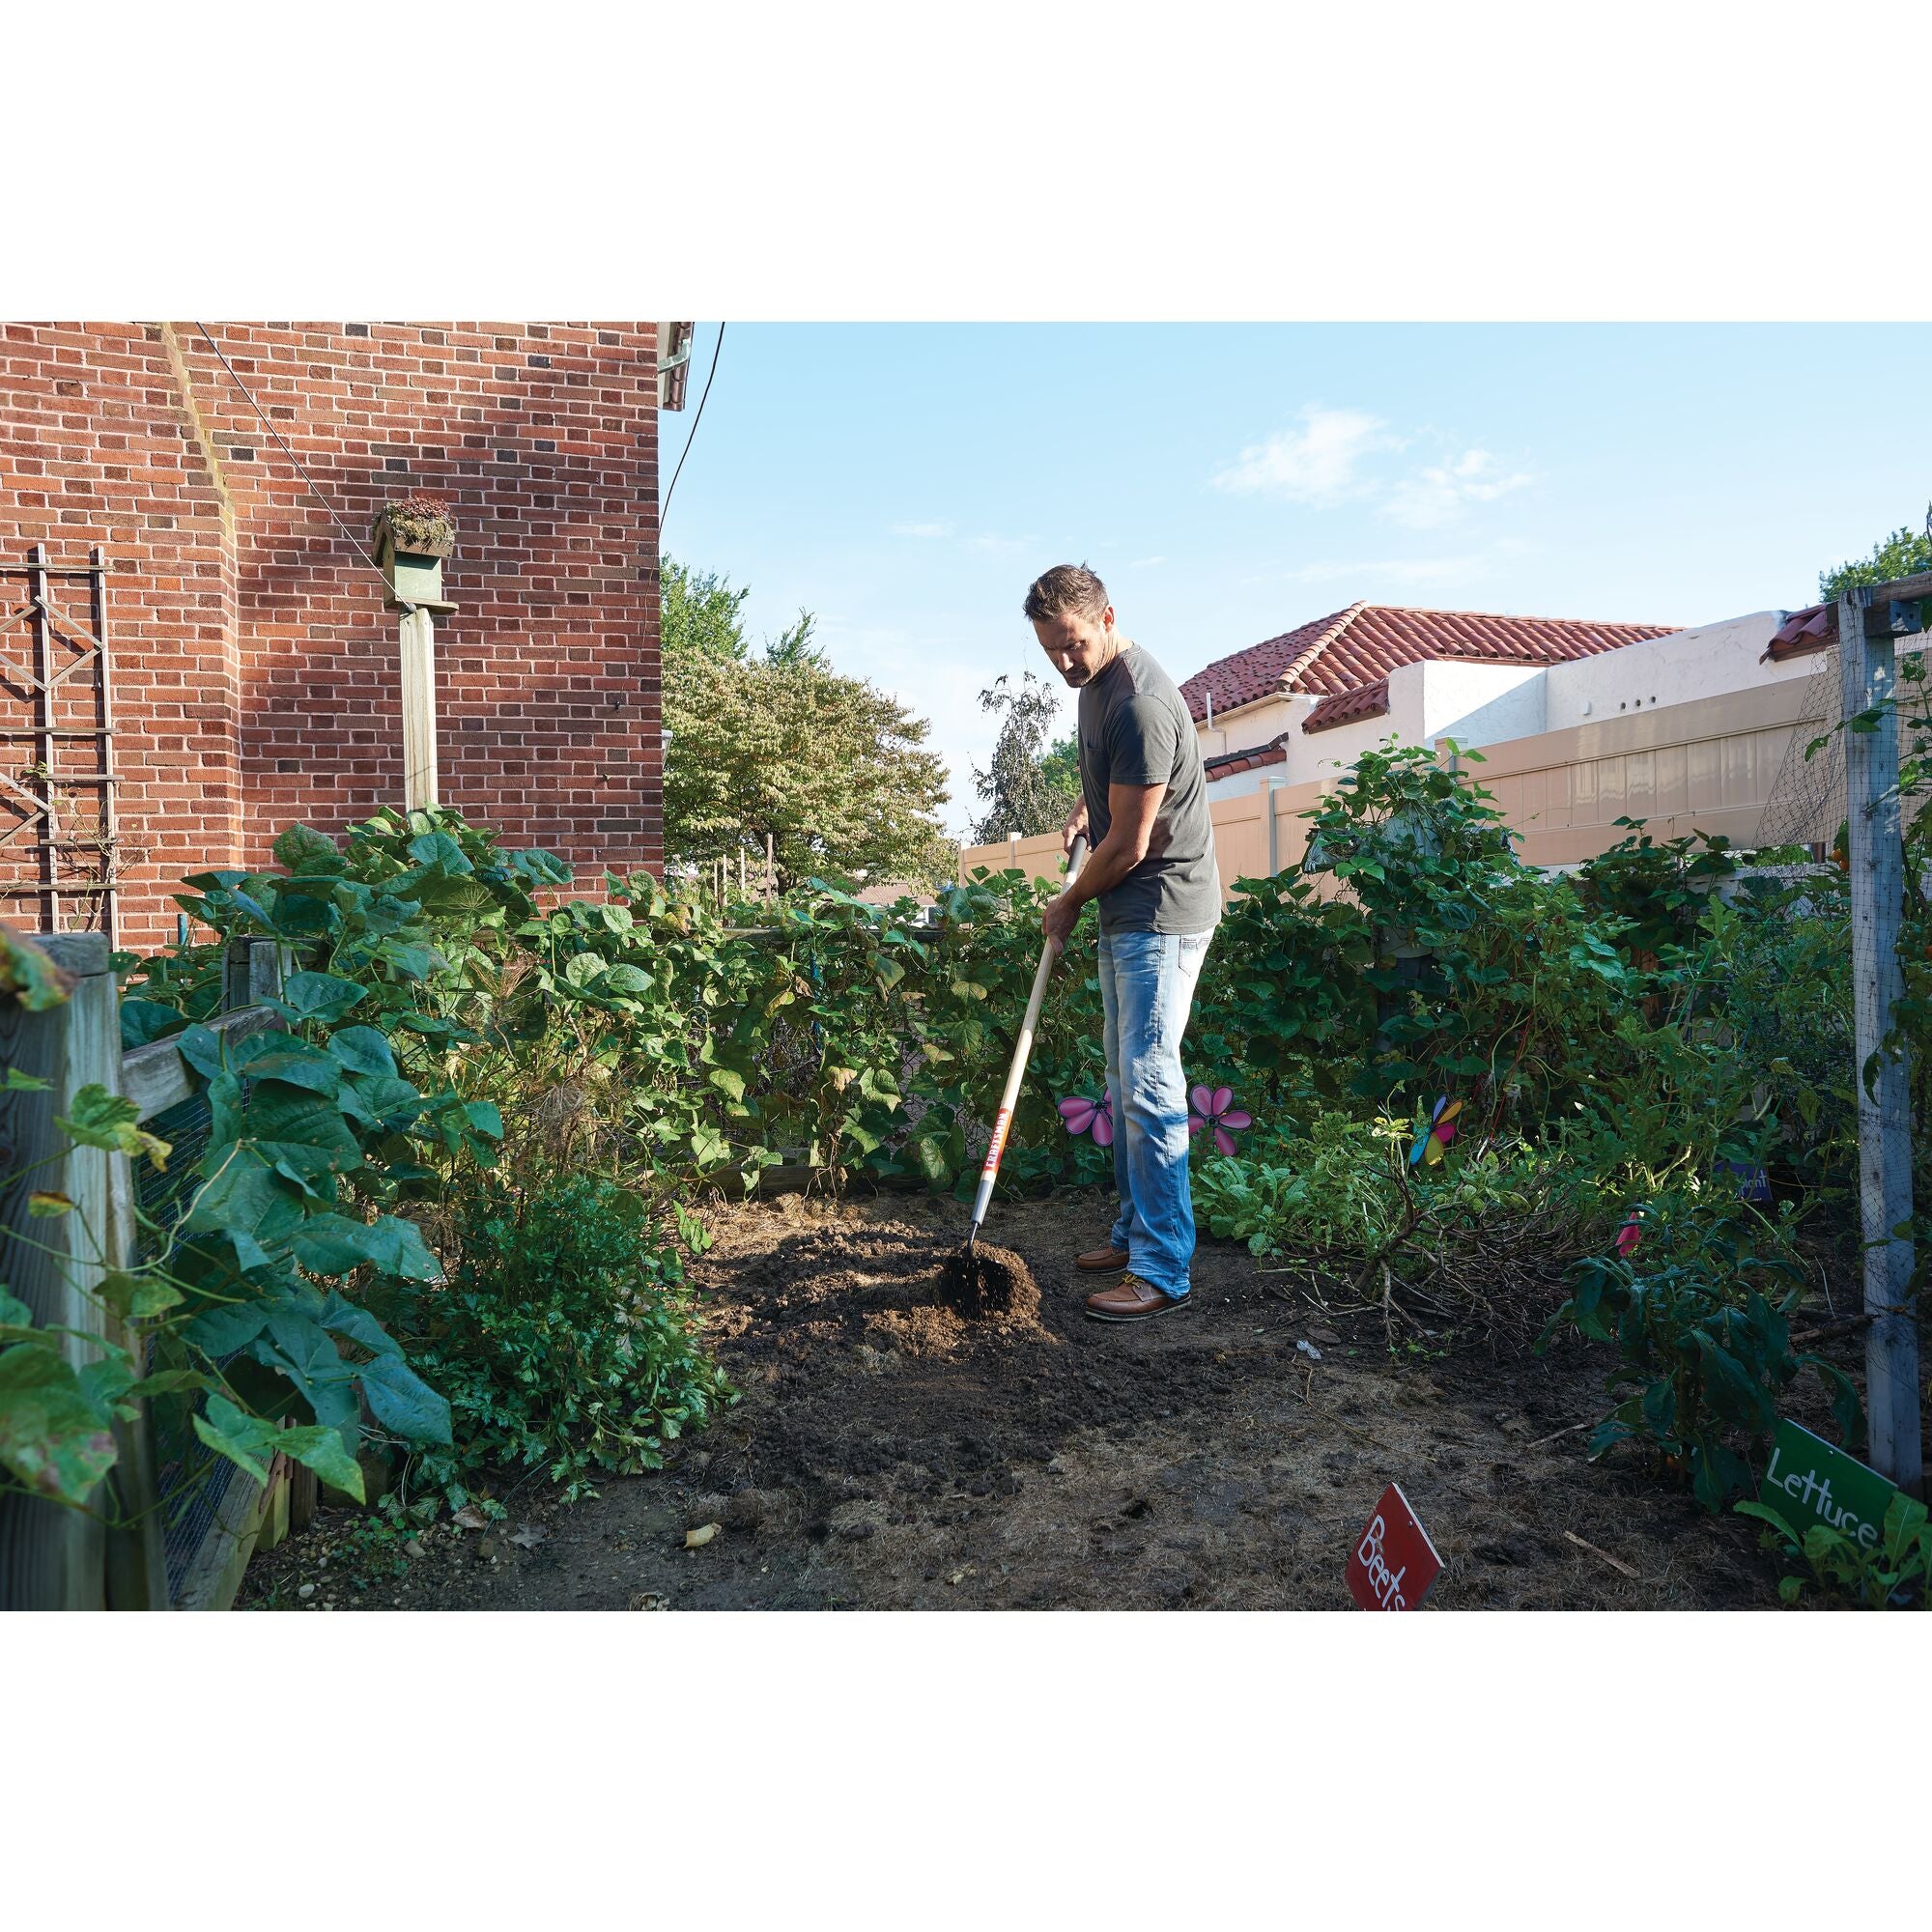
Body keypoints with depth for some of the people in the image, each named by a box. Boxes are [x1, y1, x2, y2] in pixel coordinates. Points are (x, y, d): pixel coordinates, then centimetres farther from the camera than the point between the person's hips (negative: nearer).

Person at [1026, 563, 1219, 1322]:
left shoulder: (1140, 704, -21)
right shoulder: (1095, 681, 11)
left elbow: (1129, 844, -19)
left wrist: (1068, 905, -5)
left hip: (1163, 911, -10)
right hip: (1126, 912, 10)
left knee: (1148, 1081, -11)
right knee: (1125, 1079, 14)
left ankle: (1163, 1269, -4)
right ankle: (1133, 1233, 26)